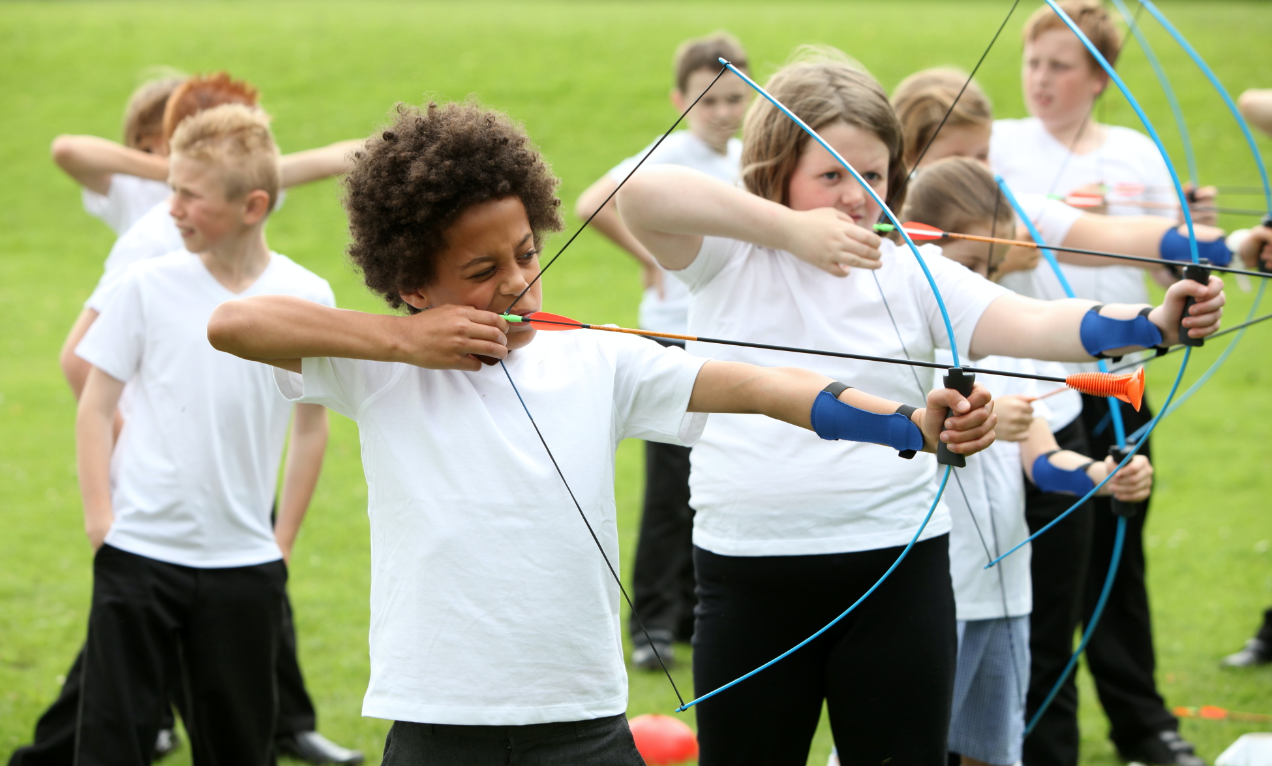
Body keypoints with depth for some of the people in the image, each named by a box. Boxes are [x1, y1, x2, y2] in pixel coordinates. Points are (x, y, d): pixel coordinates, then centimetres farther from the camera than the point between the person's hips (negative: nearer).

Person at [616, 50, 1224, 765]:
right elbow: (642, 194, -19)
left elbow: (1035, 325, -11)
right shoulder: (728, 256, 0)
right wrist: (790, 229, -21)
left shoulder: (914, 275, 2)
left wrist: (1153, 323, -30)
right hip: (749, 572, -1)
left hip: (897, 570, 1)